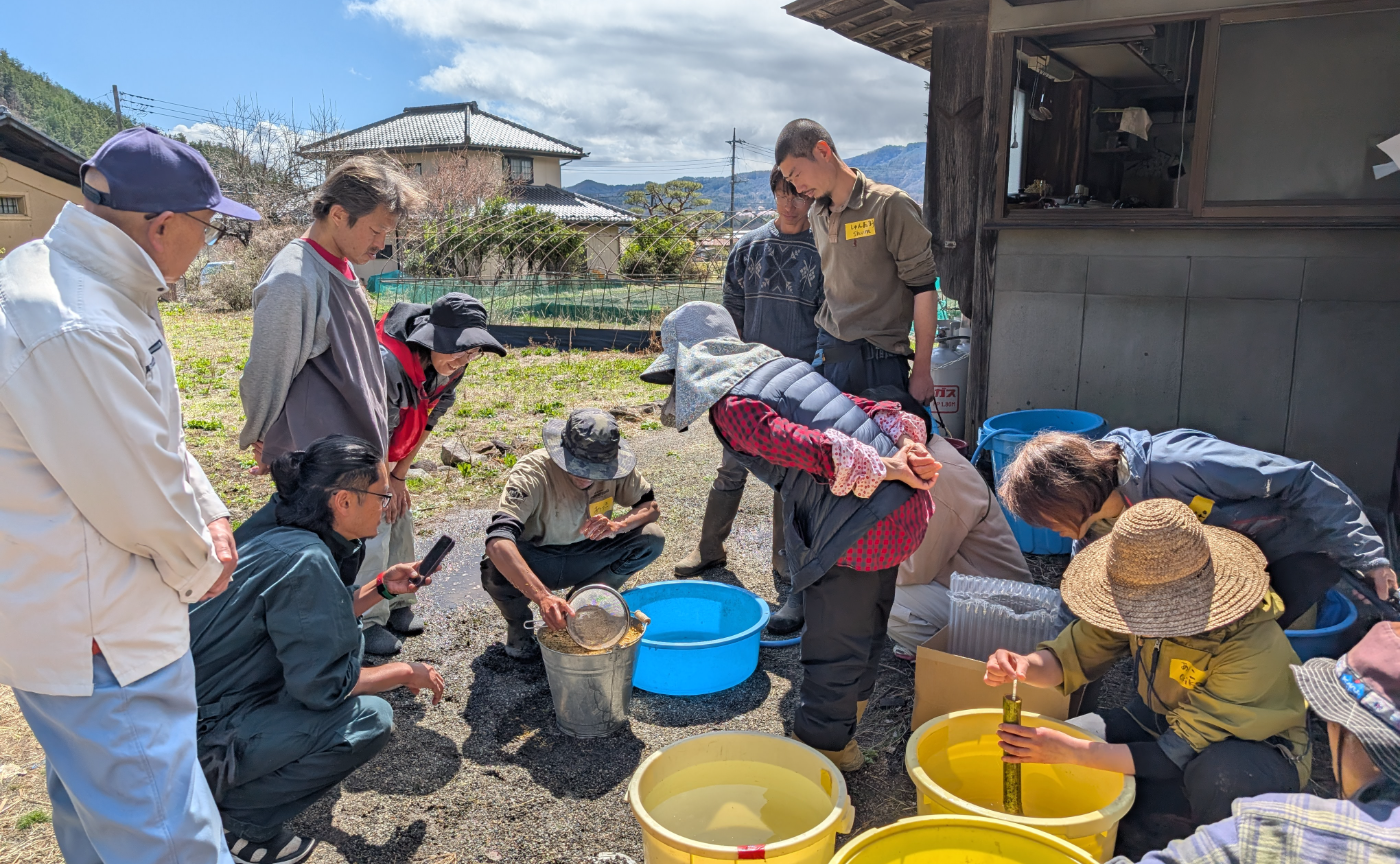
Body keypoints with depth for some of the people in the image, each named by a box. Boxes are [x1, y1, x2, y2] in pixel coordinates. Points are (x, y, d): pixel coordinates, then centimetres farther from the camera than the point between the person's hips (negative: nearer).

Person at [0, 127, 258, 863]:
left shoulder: (75, 278, 4)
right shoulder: (73, 330, -31)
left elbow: (156, 436, 14)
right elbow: (139, 499, -23)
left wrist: (209, 514, 4)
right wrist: (199, 569, -5)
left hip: (80, 613, 11)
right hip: (96, 637, -11)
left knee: (92, 801, 29)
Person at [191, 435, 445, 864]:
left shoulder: (276, 529, 2)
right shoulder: (306, 560, -24)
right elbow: (323, 685, -21)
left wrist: (381, 587, 11)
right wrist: (407, 673, -7)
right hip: (198, 738, -9)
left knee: (348, 643, 16)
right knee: (370, 719, -16)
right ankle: (244, 819, 0)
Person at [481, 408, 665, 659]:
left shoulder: (612, 467, -18)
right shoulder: (532, 473, -32)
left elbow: (651, 506, -6)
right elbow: (497, 541, -44)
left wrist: (617, 525, -30)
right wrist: (542, 596, -56)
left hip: (583, 558, 4)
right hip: (536, 560, -4)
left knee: (651, 539, -18)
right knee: (496, 572, -37)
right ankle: (518, 624, 0)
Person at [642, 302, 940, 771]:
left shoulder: (731, 406, -9)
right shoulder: (782, 367, 17)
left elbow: (808, 447, -21)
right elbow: (867, 409, 10)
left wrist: (888, 468, -14)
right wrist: (907, 447, -2)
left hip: (859, 529, -9)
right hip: (905, 506, 9)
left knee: (832, 644, 12)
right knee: (866, 623, 29)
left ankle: (823, 741, 30)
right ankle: (848, 706, 51)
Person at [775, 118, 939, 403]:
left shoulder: (890, 204, -8)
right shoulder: (818, 213, 13)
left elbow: (923, 287, -8)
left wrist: (922, 369, -10)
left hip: (877, 358, -6)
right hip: (828, 352, 6)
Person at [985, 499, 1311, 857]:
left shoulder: (1254, 646, -34)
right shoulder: (1148, 600, -19)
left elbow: (1178, 754, -32)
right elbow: (1075, 653, -8)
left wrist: (1072, 752, -36)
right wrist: (1025, 666, -30)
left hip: (1257, 748, -4)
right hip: (1162, 718, 5)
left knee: (1219, 775, -39)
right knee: (1052, 747, -13)